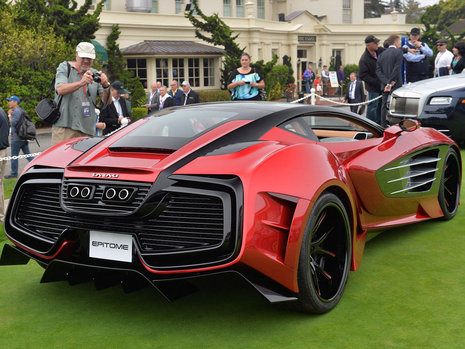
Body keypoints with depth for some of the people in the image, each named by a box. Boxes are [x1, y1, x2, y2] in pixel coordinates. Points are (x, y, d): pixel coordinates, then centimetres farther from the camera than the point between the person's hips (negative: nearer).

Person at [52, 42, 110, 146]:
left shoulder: (95, 74, 14)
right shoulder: (65, 67, 7)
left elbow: (106, 102, 6)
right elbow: (60, 90, -12)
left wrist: (106, 86, -16)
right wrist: (81, 83, -28)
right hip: (64, 126, -3)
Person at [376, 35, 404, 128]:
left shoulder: (382, 54, 11)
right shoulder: (398, 52, -5)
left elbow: (378, 71, 1)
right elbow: (396, 69, -14)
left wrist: (386, 82, -7)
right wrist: (390, 83, -13)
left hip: (385, 85, 5)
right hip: (395, 85, -5)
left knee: (384, 106, 7)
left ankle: (383, 127, 7)